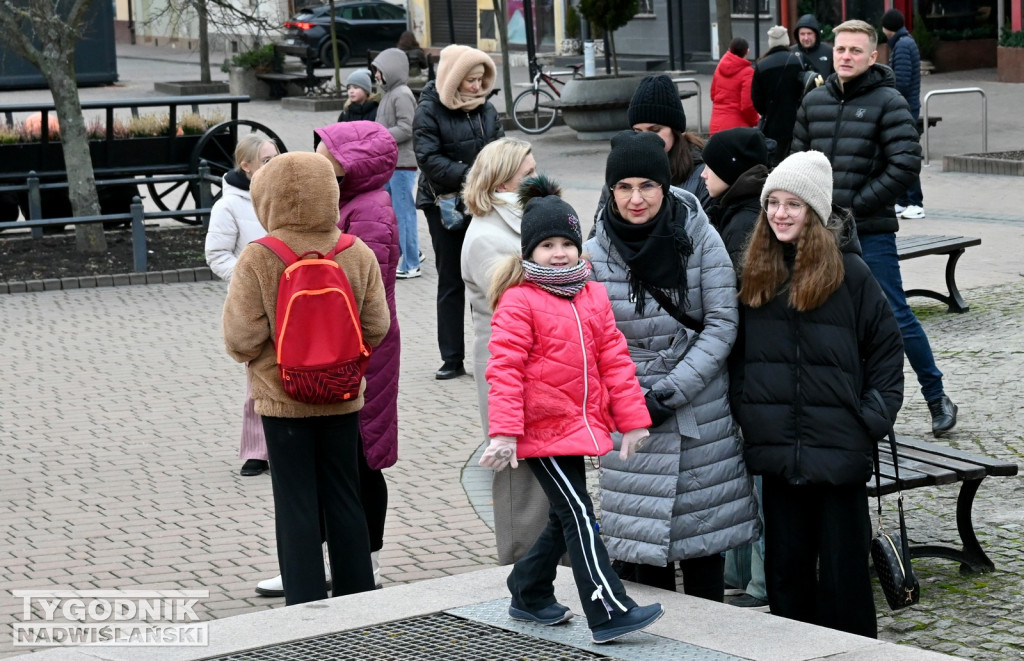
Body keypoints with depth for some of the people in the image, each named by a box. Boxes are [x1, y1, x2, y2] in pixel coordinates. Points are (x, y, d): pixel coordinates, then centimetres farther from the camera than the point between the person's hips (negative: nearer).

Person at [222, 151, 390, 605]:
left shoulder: (258, 260, -15)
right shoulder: (358, 255, -5)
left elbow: (241, 338, -15)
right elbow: (377, 328, -1)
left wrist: (255, 358, 7)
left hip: (283, 398, -3)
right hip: (342, 397, 3)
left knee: (296, 504, 5)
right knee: (344, 499, 15)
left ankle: (306, 605, 7)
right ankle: (357, 599, 22)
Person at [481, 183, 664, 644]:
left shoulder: (593, 297, 9)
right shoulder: (518, 302, -11)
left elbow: (614, 359, 10)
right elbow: (505, 369, -15)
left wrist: (631, 417, 7)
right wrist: (504, 432, -20)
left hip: (580, 425, 8)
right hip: (541, 431, -8)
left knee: (566, 519, 17)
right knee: (579, 518, -11)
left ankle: (529, 596, 34)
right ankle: (609, 614, -12)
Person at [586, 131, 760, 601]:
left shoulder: (699, 237, -7)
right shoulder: (595, 256, -5)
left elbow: (722, 322, -8)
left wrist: (673, 390, -15)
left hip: (704, 415, 0)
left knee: (704, 531, 12)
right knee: (644, 537, 0)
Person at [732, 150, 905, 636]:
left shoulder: (849, 272, -4)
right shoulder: (755, 273, 8)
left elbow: (886, 345, 0)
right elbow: (740, 353, 16)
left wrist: (874, 417, -5)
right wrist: (745, 410, 6)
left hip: (838, 450, -4)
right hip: (777, 447, 4)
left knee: (842, 567, 1)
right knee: (785, 562, 10)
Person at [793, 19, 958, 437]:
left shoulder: (888, 102, -5)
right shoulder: (814, 102, 10)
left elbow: (906, 165, -12)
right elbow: (798, 159, 18)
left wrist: (855, 205, -12)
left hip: (871, 233, -5)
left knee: (895, 316, -3)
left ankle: (936, 398, 11)